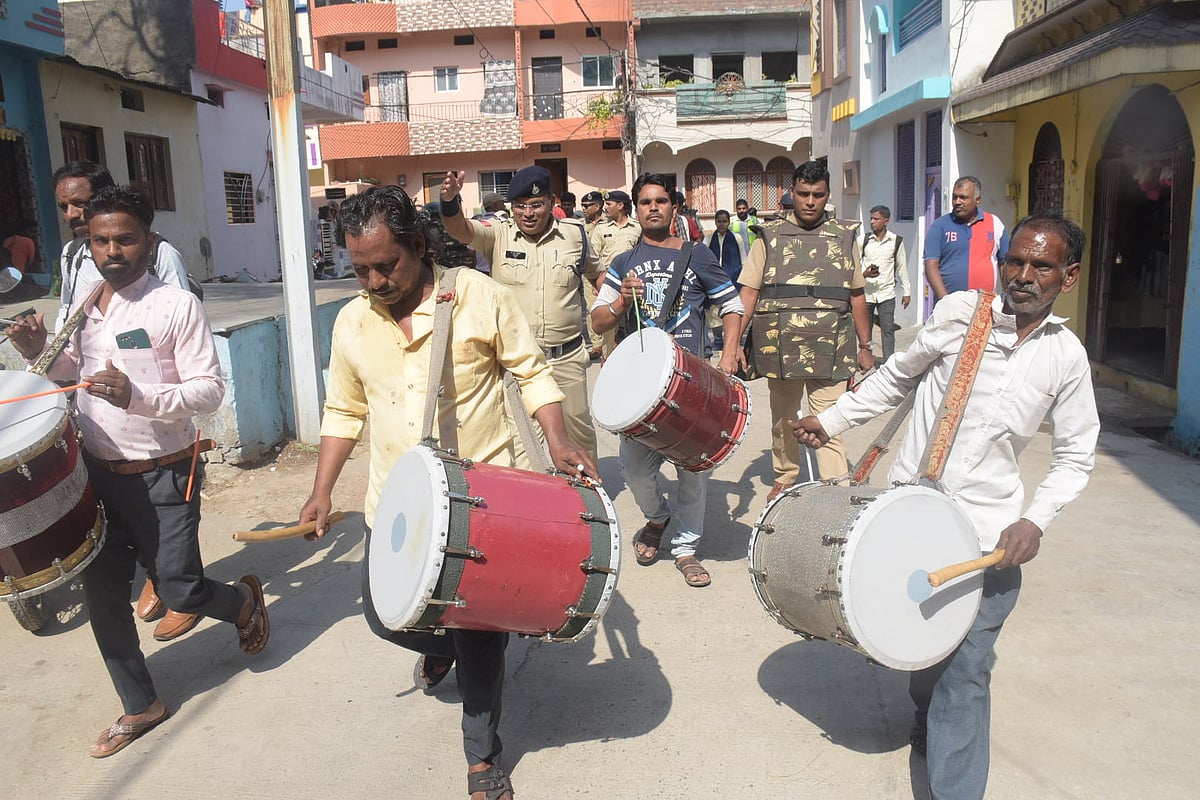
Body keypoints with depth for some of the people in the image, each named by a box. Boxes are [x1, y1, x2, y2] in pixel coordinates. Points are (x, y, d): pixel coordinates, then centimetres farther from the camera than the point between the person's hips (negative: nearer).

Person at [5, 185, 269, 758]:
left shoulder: (176, 306, -13)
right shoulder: (82, 307, 7)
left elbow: (210, 390, -17)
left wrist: (137, 395, -30)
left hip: (162, 477, -6)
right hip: (98, 473, 6)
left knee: (180, 592, 0)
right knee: (102, 593, 9)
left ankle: (245, 600, 36)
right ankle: (140, 706, 28)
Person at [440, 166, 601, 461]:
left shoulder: (574, 234, 3)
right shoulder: (498, 235, -4)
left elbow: (596, 274, 19)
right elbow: (462, 230, -23)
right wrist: (450, 202, -43)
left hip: (566, 358, 2)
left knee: (580, 430, 16)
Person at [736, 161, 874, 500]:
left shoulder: (844, 236, 8)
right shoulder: (771, 236, 4)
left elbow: (856, 295, 13)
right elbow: (749, 292, 1)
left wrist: (865, 346, 11)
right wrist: (734, 342, -9)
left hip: (830, 349, -1)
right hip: (780, 346, 1)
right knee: (782, 419, 16)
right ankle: (785, 479, 36)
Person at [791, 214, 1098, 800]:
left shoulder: (1067, 357, 1)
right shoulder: (959, 312, -3)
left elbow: (1075, 456, 9)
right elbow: (898, 377, 11)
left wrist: (1035, 520, -6)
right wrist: (831, 421, 10)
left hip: (989, 537, -1)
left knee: (966, 673, -3)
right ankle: (931, 718, 47)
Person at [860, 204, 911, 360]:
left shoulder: (896, 241, 2)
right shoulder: (863, 240, 2)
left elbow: (902, 267, 8)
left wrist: (906, 291, 9)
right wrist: (864, 274, -16)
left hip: (886, 292, -1)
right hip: (866, 291, 1)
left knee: (888, 329, -3)